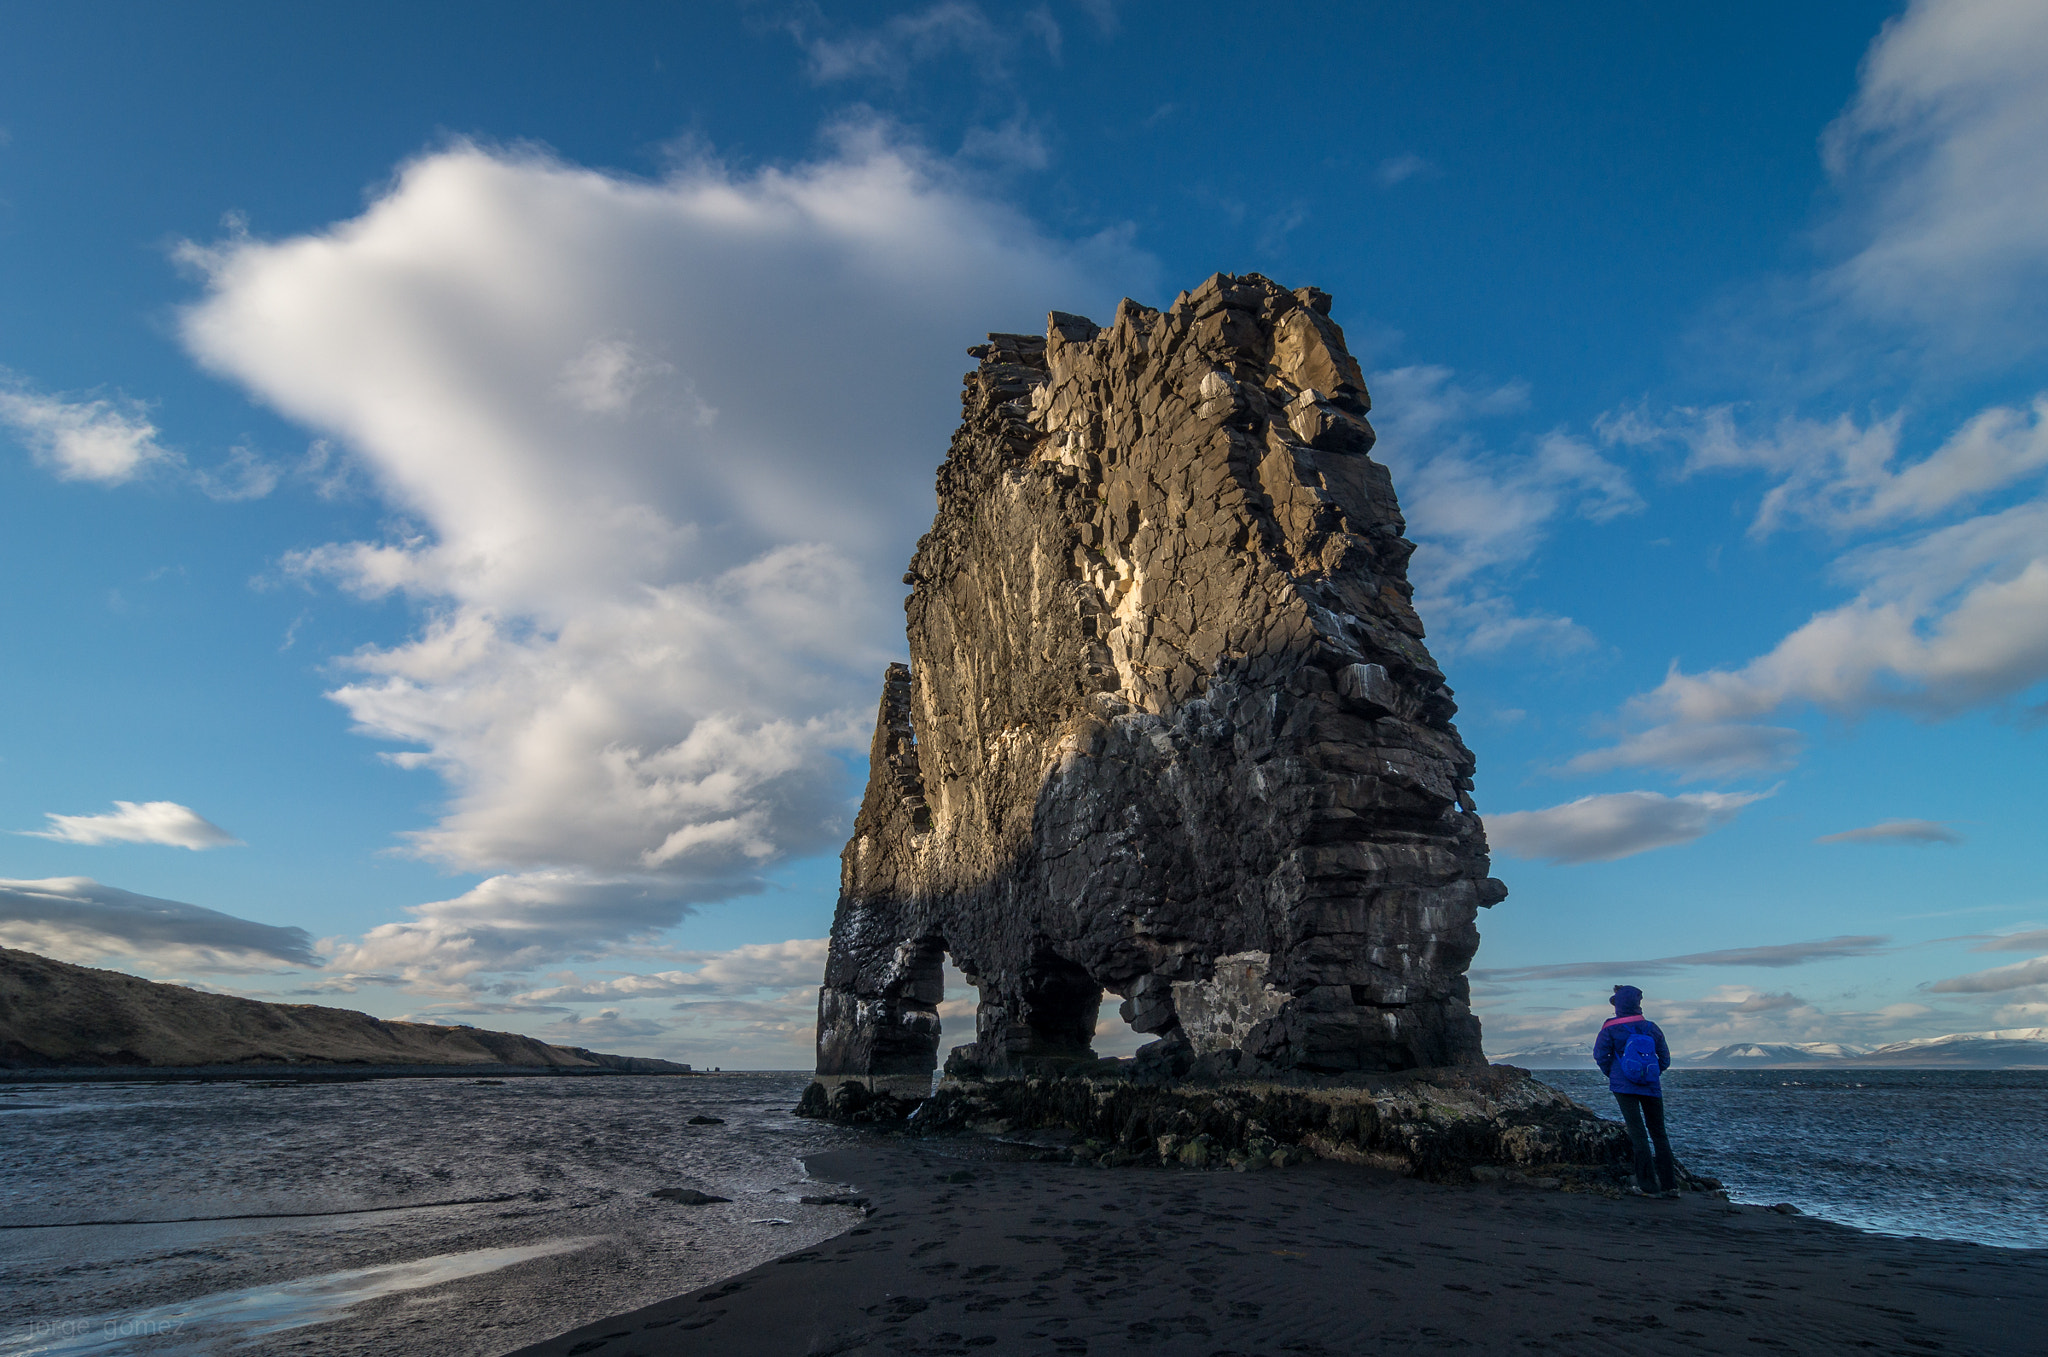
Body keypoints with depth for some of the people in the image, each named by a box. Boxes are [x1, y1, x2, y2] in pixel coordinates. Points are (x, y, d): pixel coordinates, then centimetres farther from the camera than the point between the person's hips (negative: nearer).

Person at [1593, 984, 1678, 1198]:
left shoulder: (1611, 1030, -7)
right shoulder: (1651, 1028, 2)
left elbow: (1600, 1055, -5)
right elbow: (1665, 1058, 8)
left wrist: (1611, 1074, 12)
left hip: (1624, 1086, -3)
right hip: (1651, 1086, 3)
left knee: (1638, 1133, -2)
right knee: (1658, 1133, 12)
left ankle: (1649, 1185, -4)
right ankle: (1669, 1185, 11)